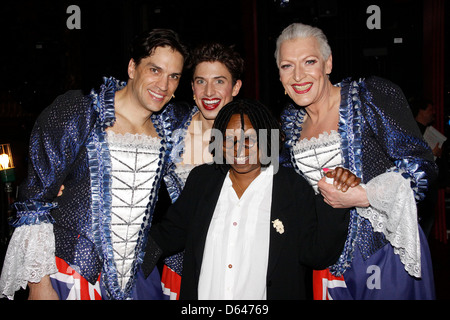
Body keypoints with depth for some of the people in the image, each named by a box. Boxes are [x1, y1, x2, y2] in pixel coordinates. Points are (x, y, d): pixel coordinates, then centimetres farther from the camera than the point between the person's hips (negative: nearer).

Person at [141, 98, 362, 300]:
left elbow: (317, 254, -11)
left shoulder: (294, 189, -9)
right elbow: (174, 230, 7)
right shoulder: (201, 179, 0)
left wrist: (334, 202, -23)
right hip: (202, 293, 3)